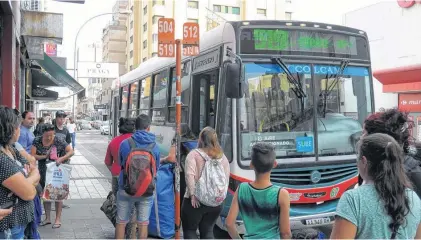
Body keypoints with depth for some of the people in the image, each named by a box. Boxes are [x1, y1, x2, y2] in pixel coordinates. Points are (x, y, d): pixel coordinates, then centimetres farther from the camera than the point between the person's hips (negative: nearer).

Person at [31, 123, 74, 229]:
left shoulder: (59, 141, -16)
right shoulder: (37, 141, -7)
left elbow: (71, 151, -17)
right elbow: (32, 155, -9)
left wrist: (61, 158, -33)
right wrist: (45, 156, -23)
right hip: (43, 172, 4)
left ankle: (58, 219, 13)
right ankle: (48, 218, 25)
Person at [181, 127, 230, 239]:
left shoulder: (194, 154, -6)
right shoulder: (222, 157, 7)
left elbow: (189, 175, -17)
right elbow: (226, 178, 4)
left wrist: (192, 194, -15)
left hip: (196, 200, -4)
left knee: (189, 230, 13)